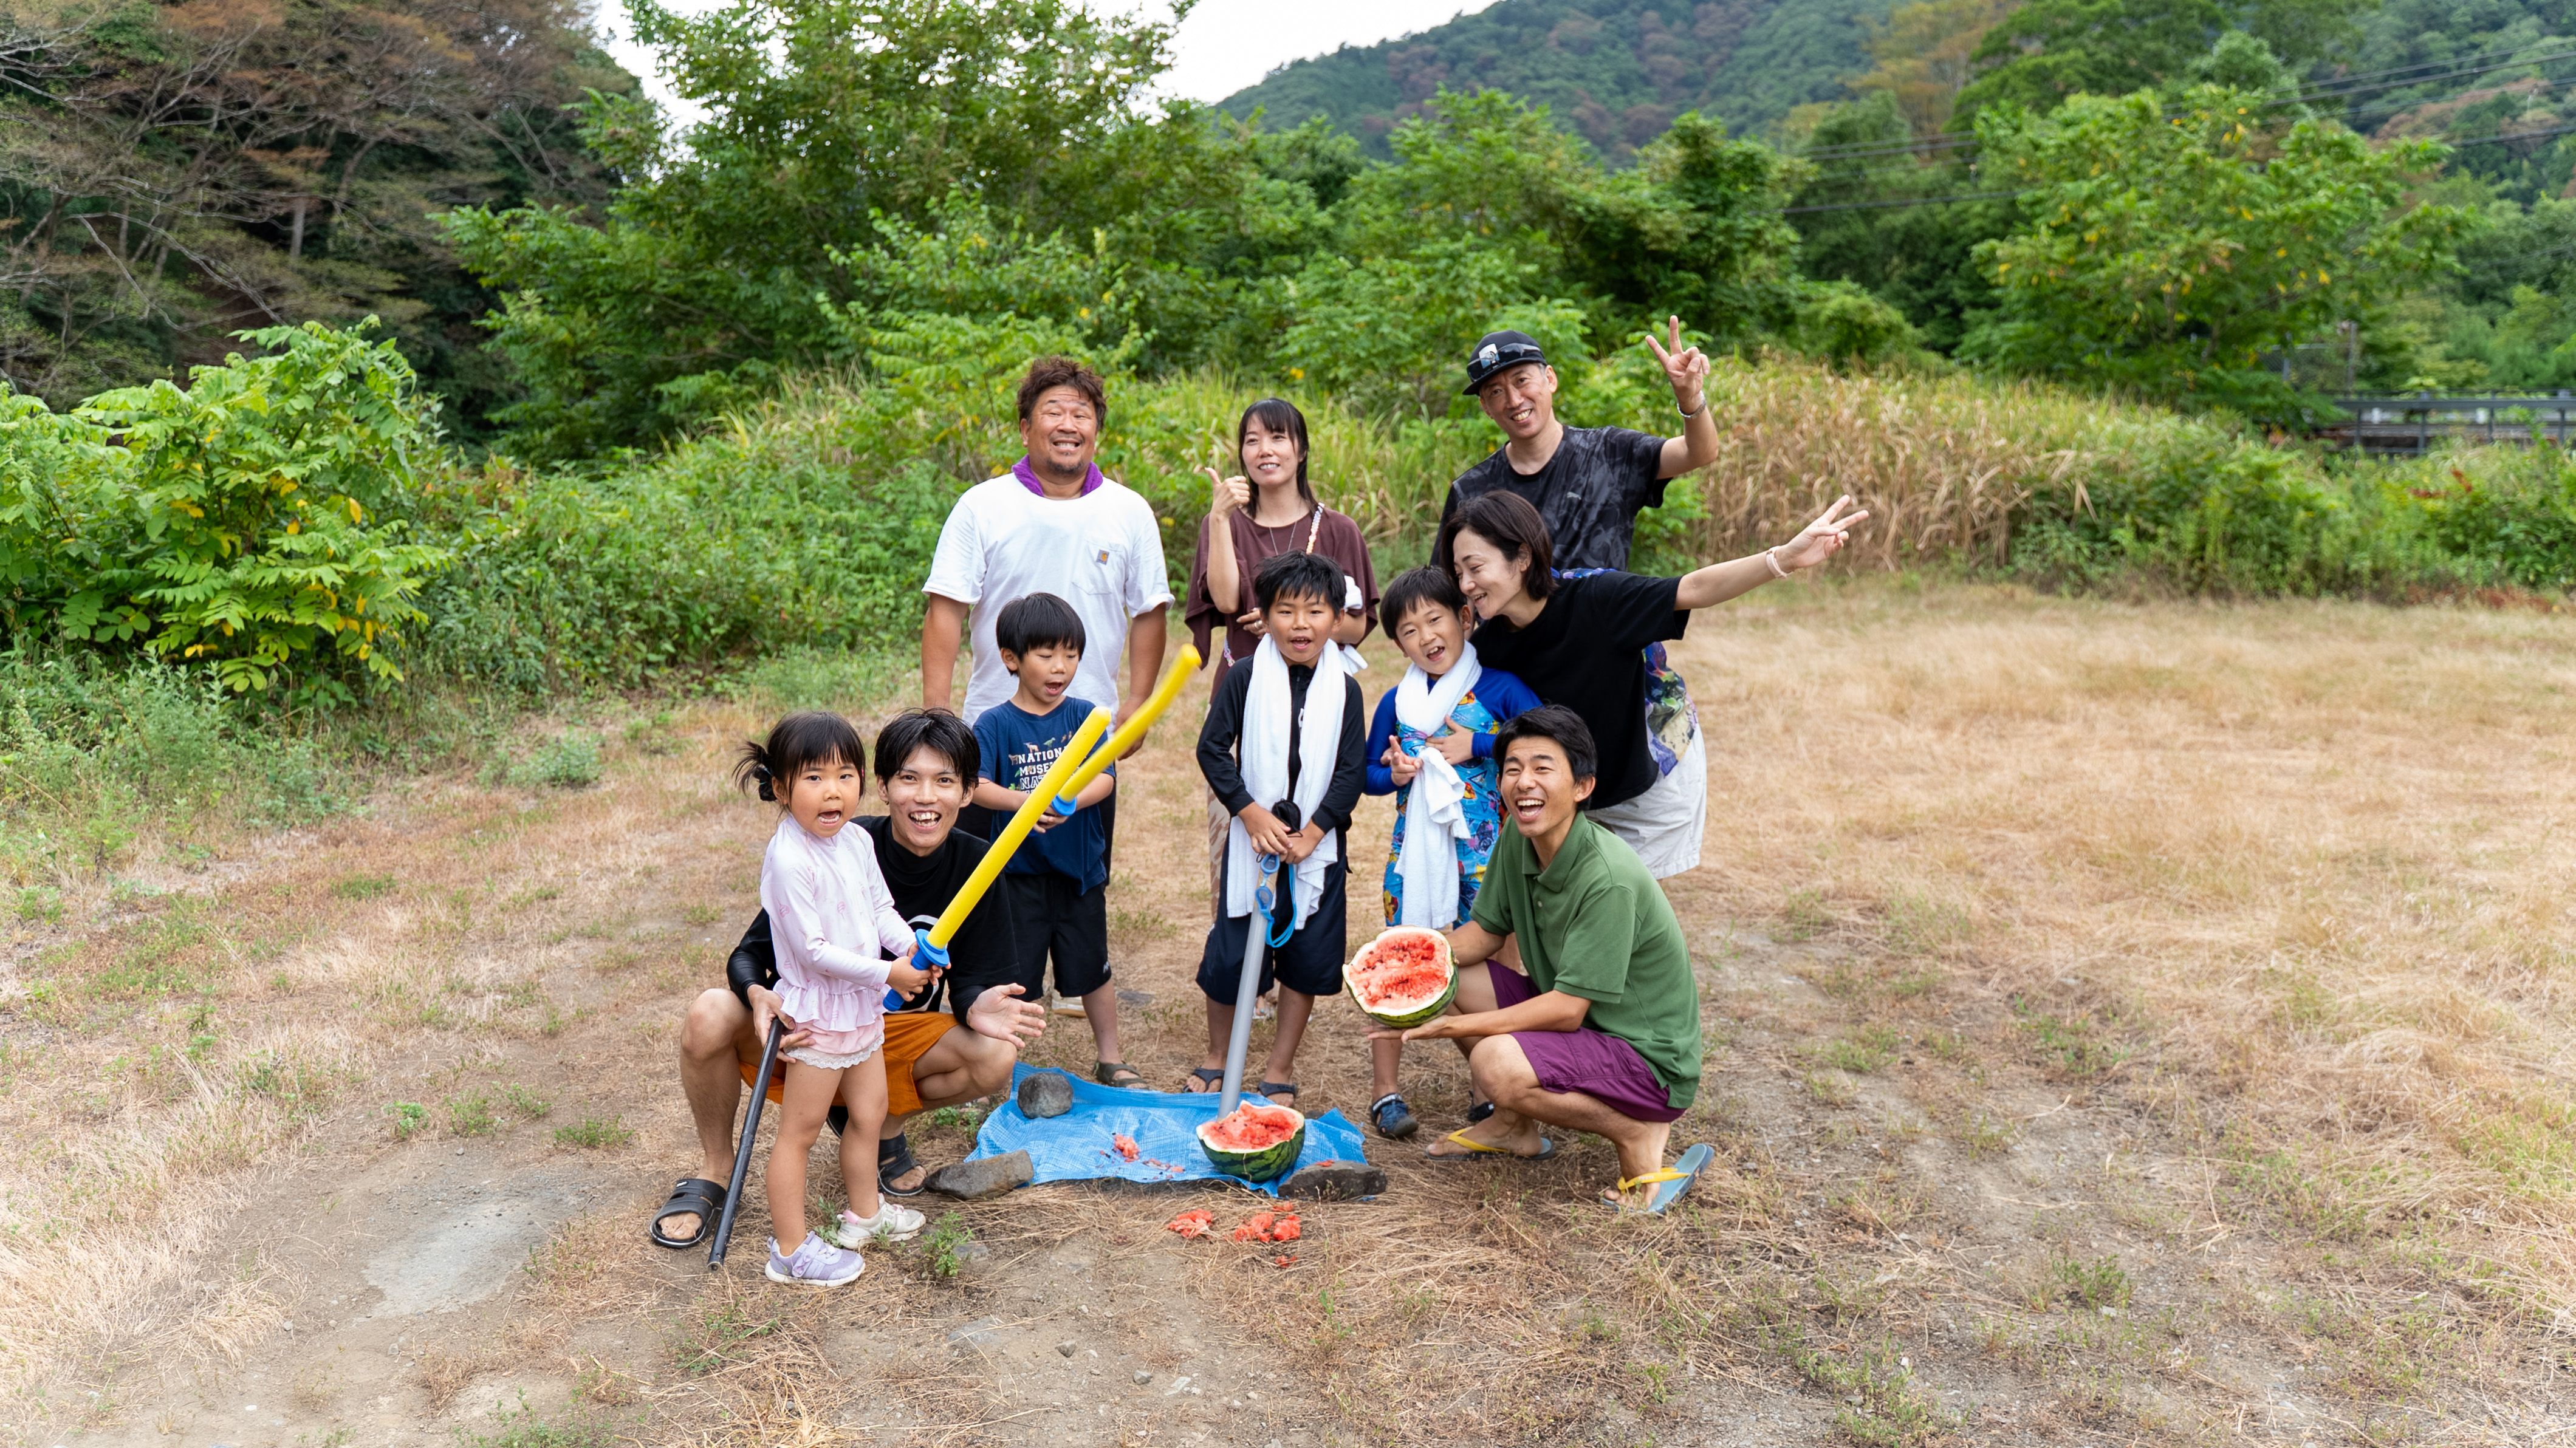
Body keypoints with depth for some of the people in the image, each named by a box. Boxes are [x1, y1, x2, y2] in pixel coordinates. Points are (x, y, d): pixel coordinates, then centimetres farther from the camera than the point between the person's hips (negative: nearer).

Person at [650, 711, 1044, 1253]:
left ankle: (883, 1127, 7)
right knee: (710, 1015, -31)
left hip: (898, 1032, 2)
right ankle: (716, 1169, -2)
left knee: (998, 1055, -25)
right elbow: (748, 956, -17)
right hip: (806, 1027, -2)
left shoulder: (974, 864, -12)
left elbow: (972, 983, -8)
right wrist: (760, 997, -41)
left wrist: (975, 1007, -33)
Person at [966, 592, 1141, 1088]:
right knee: (1010, 975, 8)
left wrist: (1069, 801, -30)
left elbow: (1105, 778, -11)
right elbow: (977, 785, -17)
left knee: (1091, 968, 14)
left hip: (1080, 866, 2)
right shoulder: (994, 724, -6)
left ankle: (1111, 1059, 30)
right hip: (1019, 867, -2)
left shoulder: (1086, 716, -1)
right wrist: (1024, 801, -35)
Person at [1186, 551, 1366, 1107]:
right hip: (1252, 840, -1)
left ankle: (1280, 1072, 22)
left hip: (1317, 844, 1)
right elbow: (1212, 748, -5)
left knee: (1307, 959, 6)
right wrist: (1252, 814, -14)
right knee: (1230, 954, 5)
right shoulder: (1247, 678, -3)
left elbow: (1352, 770, -2)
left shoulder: (1344, 689, 0)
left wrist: (1313, 832, -12)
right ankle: (1216, 1058, 28)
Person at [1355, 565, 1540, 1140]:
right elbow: (1367, 772, 14)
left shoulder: (1499, 689, -4)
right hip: (1414, 848, 2)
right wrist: (1392, 774, -8)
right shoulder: (1396, 702, 4)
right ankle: (1384, 1088, 14)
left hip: (1482, 851, -2)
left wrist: (1478, 746, -15)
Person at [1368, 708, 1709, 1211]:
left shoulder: (1610, 879, -29)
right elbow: (1486, 931, 8)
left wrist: (1452, 1026, -29)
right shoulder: (1517, 839, -4)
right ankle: (1516, 1126, 17)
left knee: (1497, 1064, -31)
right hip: (1570, 1015, 8)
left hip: (1650, 1057, -8)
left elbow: (1567, 1009, -28)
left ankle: (1639, 1135, -7)